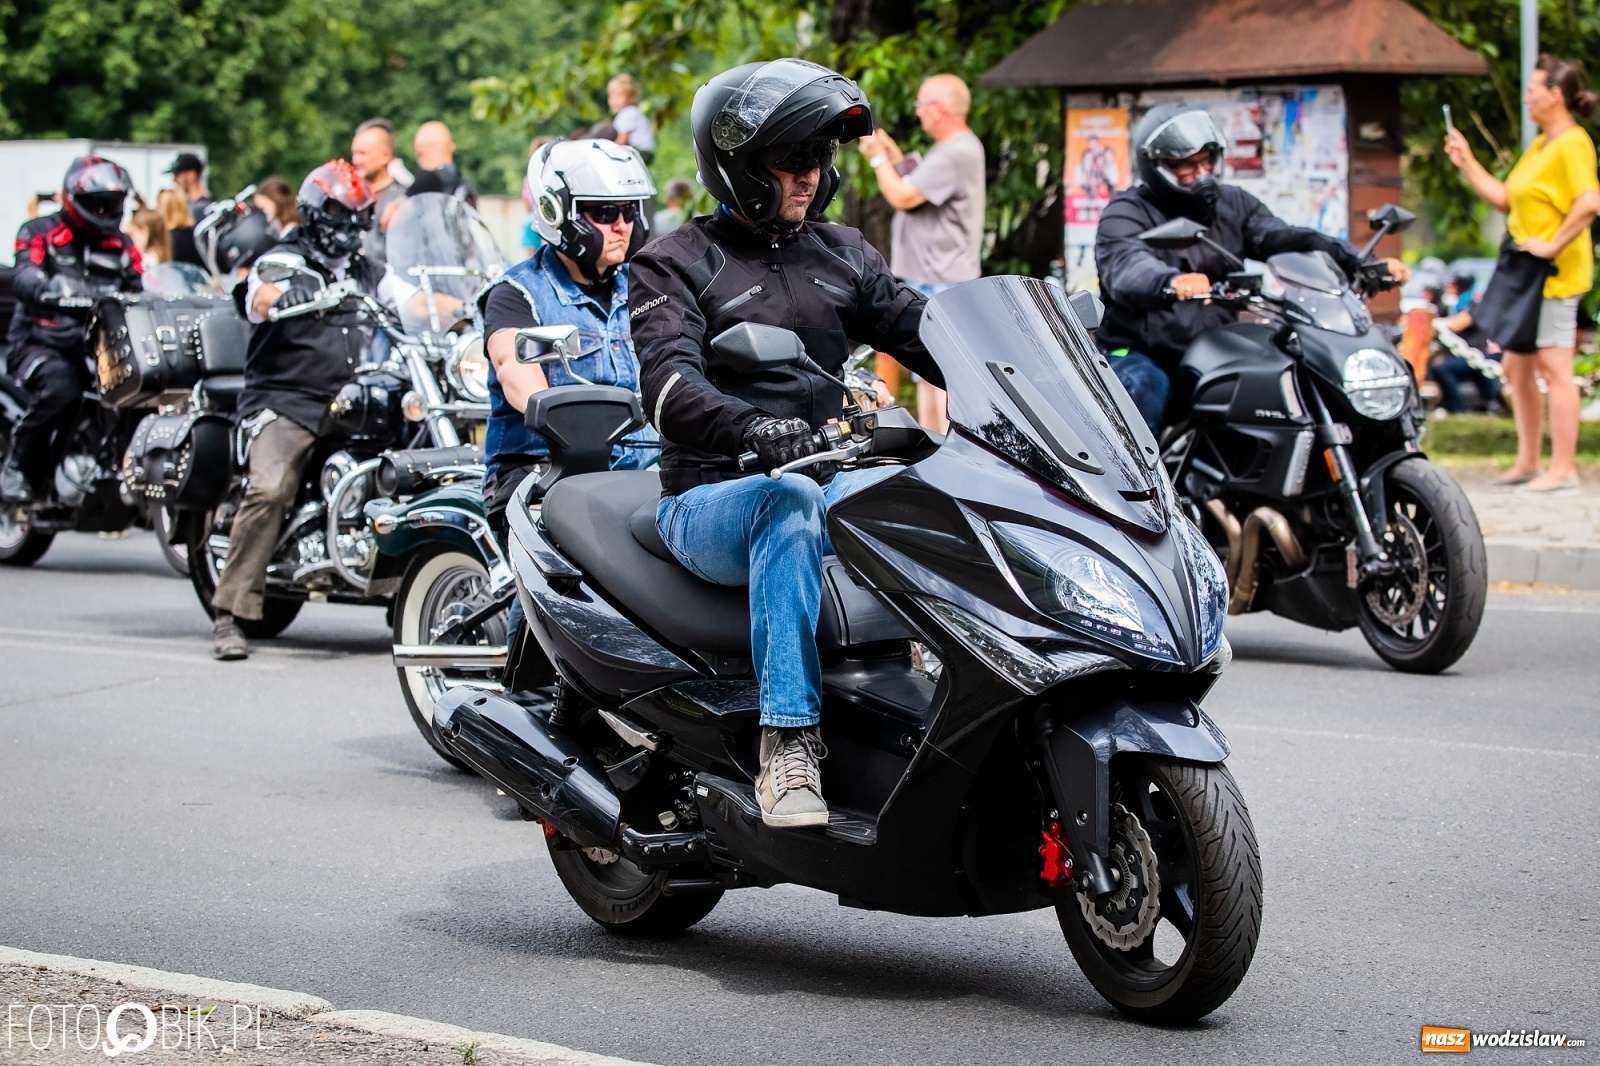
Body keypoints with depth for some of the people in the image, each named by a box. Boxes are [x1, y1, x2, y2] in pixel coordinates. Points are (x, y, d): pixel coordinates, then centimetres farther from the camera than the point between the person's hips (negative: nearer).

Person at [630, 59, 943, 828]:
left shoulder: (841, 254, 17)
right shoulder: (675, 266, 0)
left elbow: (919, 330, 5)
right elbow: (669, 385, -18)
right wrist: (753, 429, -40)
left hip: (832, 480, 4)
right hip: (711, 499, -4)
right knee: (790, 502, -39)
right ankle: (788, 745, -44)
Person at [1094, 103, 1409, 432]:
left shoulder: (1233, 204, 12)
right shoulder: (1127, 213, -5)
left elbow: (1285, 239, -2)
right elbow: (1125, 267, -27)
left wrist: (1361, 263, -19)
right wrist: (1171, 281, -52)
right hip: (1141, 355, -5)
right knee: (1145, 387, -35)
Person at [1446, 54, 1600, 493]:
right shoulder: (1539, 145, 17)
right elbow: (1505, 198, 22)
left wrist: (1552, 245, -24)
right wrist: (1467, 163, 16)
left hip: (1555, 275, -10)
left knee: (1554, 367, -9)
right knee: (1517, 368, 14)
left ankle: (1563, 469, -6)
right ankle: (1527, 462, 23)